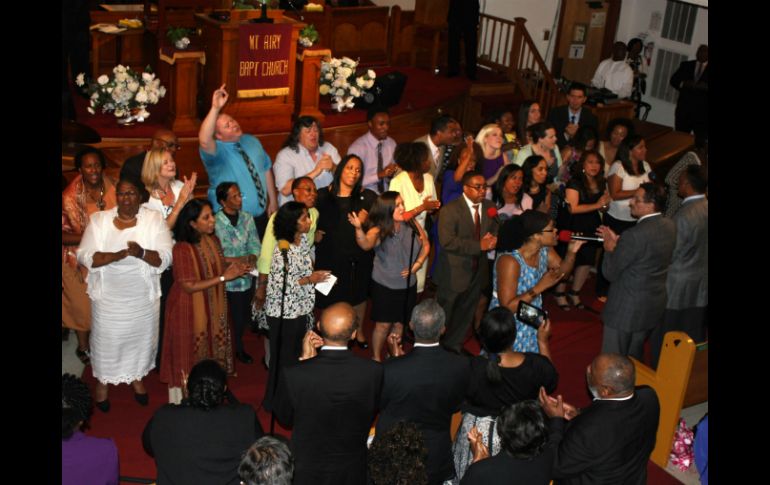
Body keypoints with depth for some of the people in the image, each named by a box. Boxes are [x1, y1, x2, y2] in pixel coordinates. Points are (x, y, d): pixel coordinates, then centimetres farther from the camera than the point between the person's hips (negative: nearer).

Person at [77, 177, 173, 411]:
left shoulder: (154, 219, -6)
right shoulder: (99, 219, -4)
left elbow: (166, 258, -13)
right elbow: (84, 256, -12)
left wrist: (142, 253, -33)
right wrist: (116, 255, -29)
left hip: (143, 297, 0)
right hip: (108, 297, 0)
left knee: (141, 337, 16)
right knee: (106, 339, 12)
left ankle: (137, 377, 41)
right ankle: (102, 381, 35)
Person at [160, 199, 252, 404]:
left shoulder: (214, 240, -1)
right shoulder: (183, 248, -23)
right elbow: (189, 286, -24)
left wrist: (234, 268, -9)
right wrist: (224, 277, -24)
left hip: (213, 308, 7)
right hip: (189, 311, -7)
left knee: (212, 353, 18)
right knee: (189, 356, 6)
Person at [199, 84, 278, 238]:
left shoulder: (252, 141, 6)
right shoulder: (216, 151, -16)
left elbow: (266, 169, 13)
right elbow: (204, 140, -39)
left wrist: (273, 200, 11)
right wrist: (215, 108, -47)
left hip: (261, 216, 6)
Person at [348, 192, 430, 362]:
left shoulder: (412, 226, -7)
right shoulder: (378, 231, -19)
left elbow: (425, 245, 7)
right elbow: (366, 244, -40)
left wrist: (417, 265, -6)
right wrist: (358, 227, -59)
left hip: (408, 285, 4)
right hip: (384, 286, -4)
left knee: (399, 323, 16)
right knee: (383, 324, 3)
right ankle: (376, 358, 22)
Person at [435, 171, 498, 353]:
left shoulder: (489, 207, 3)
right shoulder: (450, 210, -17)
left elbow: (496, 232, 10)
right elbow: (447, 241, -25)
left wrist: (492, 241, -16)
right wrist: (479, 245, -28)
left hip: (478, 270, 6)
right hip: (454, 272, -6)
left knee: (465, 312, 19)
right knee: (443, 313, 8)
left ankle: (454, 345, 36)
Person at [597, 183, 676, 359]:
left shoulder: (635, 235, -28)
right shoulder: (669, 226, -3)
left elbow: (610, 273, -19)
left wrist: (609, 249, -2)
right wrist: (617, 241, 7)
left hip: (626, 310, -8)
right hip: (654, 306, 8)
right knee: (634, 357, 25)